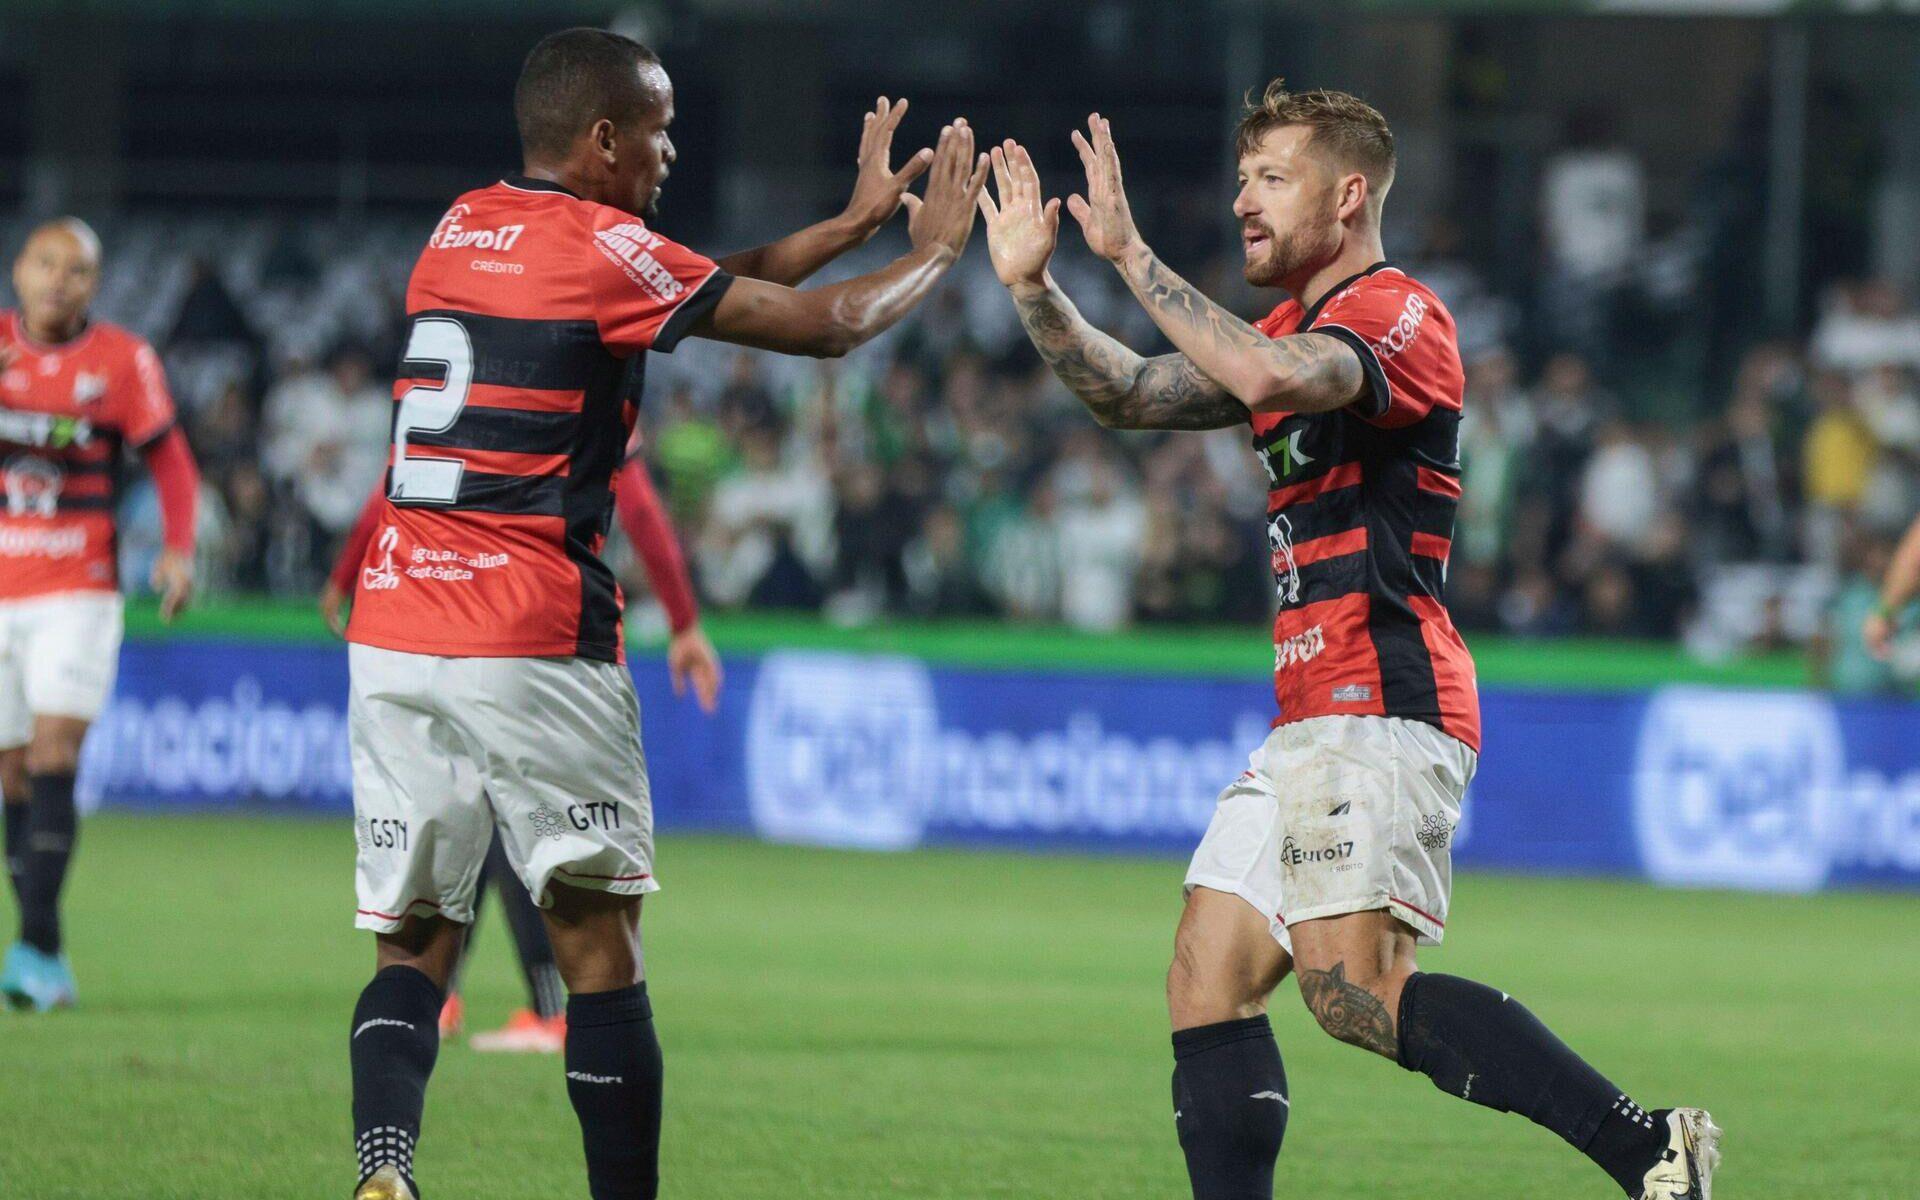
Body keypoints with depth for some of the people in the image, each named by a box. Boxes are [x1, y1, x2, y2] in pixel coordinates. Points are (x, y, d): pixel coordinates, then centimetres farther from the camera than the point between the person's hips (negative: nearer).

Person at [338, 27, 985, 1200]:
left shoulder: (462, 227, 15)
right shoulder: (601, 249, -7)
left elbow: (702, 285, 26)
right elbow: (826, 324, -1)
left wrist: (852, 220, 28)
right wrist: (935, 252, 17)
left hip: (390, 632, 6)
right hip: (533, 645, -6)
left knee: (415, 947, 6)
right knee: (599, 948, 4)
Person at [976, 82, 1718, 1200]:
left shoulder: (1396, 312, -7)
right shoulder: (1294, 331, 24)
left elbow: (1271, 377, -26)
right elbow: (1132, 395, 25)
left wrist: (1131, 253, -20)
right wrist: (1034, 287, 12)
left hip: (1382, 708, -10)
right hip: (1317, 720, 10)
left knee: (1356, 992, -22)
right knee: (1208, 981, 3)